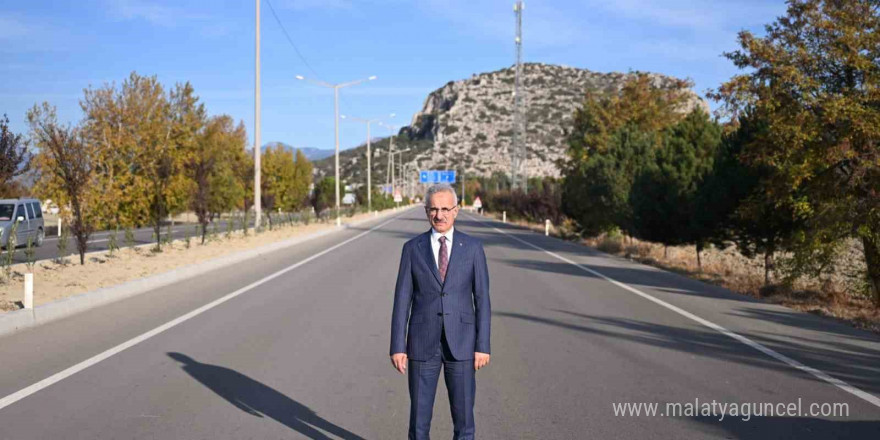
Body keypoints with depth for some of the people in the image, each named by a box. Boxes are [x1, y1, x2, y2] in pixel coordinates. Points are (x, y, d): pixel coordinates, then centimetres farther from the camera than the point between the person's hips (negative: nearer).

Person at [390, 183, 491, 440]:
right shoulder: (412, 248, 1)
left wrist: (483, 346, -5)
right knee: (419, 415, 6)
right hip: (423, 343, 0)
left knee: (463, 415, 6)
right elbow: (402, 300, 0)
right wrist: (397, 347, -5)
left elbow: (482, 299, 0)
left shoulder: (473, 247, 1)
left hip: (461, 343, 0)